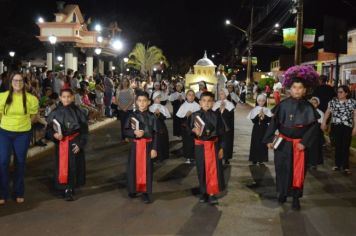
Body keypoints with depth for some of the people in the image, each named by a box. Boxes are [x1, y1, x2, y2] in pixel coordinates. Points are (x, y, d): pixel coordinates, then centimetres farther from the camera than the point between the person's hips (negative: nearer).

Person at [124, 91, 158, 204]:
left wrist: (154, 148, -6)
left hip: (147, 145, -1)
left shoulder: (151, 116, -2)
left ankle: (146, 192, 13)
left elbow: (155, 134, -1)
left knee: (147, 168, 3)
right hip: (135, 145, 1)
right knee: (134, 167, 6)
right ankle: (133, 189, 24)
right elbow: (126, 131, 0)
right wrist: (134, 132, -20)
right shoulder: (132, 116, 0)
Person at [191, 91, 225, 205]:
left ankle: (212, 193, 7)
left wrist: (221, 148, -5)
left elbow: (221, 132, 0)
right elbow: (191, 130, 0)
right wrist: (194, 131, -23)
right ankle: (203, 192, 22)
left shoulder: (216, 115, -2)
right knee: (202, 170, 8)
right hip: (200, 146, 1)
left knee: (213, 170, -1)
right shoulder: (195, 115, -1)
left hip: (214, 146, -1)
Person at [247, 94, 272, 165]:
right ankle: (254, 159, 8)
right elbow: (253, 120, -7)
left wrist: (264, 116, -20)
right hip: (256, 128, 0)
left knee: (263, 143, 0)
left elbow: (270, 120, -6)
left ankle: (261, 159, 9)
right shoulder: (254, 110, 1)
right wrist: (258, 115, -20)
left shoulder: (267, 110, 4)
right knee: (255, 143, -1)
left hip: (264, 129, 1)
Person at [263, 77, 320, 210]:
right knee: (282, 169, 10)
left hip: (299, 144, -1)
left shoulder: (308, 107, -7)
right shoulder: (283, 105, -5)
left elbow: (314, 126, -5)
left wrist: (304, 142, -12)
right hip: (282, 143, 1)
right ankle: (282, 193, 28)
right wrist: (269, 139, -3)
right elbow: (274, 122, 0)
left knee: (298, 171, 5)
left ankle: (296, 198, 16)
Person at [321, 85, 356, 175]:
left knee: (346, 147, -1)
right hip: (336, 126, 2)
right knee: (338, 146, 8)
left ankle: (346, 166, 6)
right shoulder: (333, 101, 6)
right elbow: (328, 112, 6)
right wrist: (324, 123, -2)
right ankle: (337, 164, 17)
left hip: (347, 127, -2)